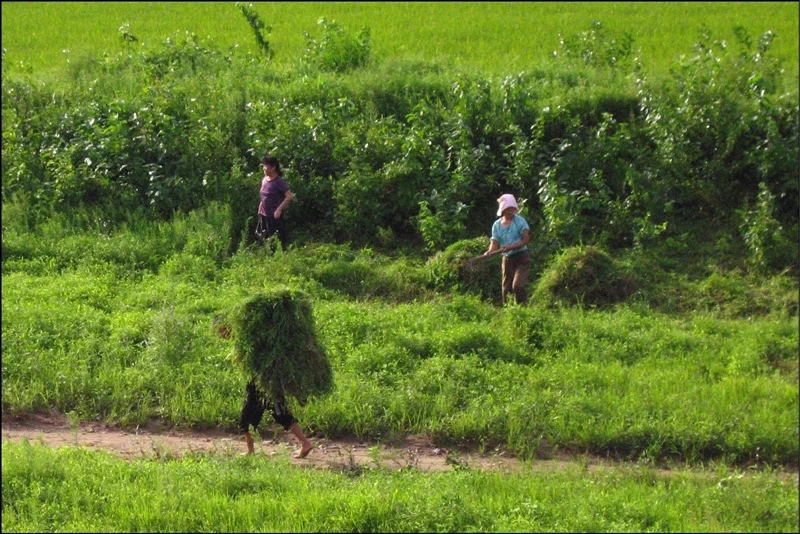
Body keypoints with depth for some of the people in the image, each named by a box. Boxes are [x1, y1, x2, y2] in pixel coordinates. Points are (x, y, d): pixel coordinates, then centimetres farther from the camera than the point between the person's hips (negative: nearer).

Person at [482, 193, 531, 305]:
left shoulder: (519, 221, -6)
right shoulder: (497, 225, 6)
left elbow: (526, 239, -12)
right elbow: (495, 243, 2)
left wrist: (511, 247, -24)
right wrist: (490, 252, -21)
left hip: (521, 257, -5)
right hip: (507, 258, 5)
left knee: (518, 285, -21)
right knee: (506, 288, 7)